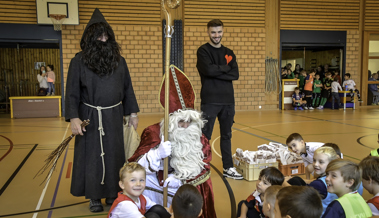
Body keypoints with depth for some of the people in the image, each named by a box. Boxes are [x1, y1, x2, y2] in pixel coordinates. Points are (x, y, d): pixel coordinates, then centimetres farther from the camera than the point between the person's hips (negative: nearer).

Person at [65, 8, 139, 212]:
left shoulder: (118, 60, 4)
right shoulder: (79, 61, -5)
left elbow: (127, 88, 8)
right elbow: (72, 92, -5)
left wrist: (133, 113, 6)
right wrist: (73, 118, -14)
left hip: (114, 116, 3)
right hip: (89, 117, -2)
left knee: (114, 155, 9)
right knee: (92, 156, 6)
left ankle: (113, 194, 24)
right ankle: (94, 197, 20)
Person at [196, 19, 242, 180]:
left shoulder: (229, 53, 13)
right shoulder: (203, 51, -1)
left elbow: (235, 75, -1)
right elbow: (209, 70, -19)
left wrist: (217, 72, -13)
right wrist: (226, 68, -5)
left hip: (228, 100, 5)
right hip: (210, 101, -5)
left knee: (226, 135, 12)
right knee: (205, 136, -1)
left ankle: (228, 168, 23)